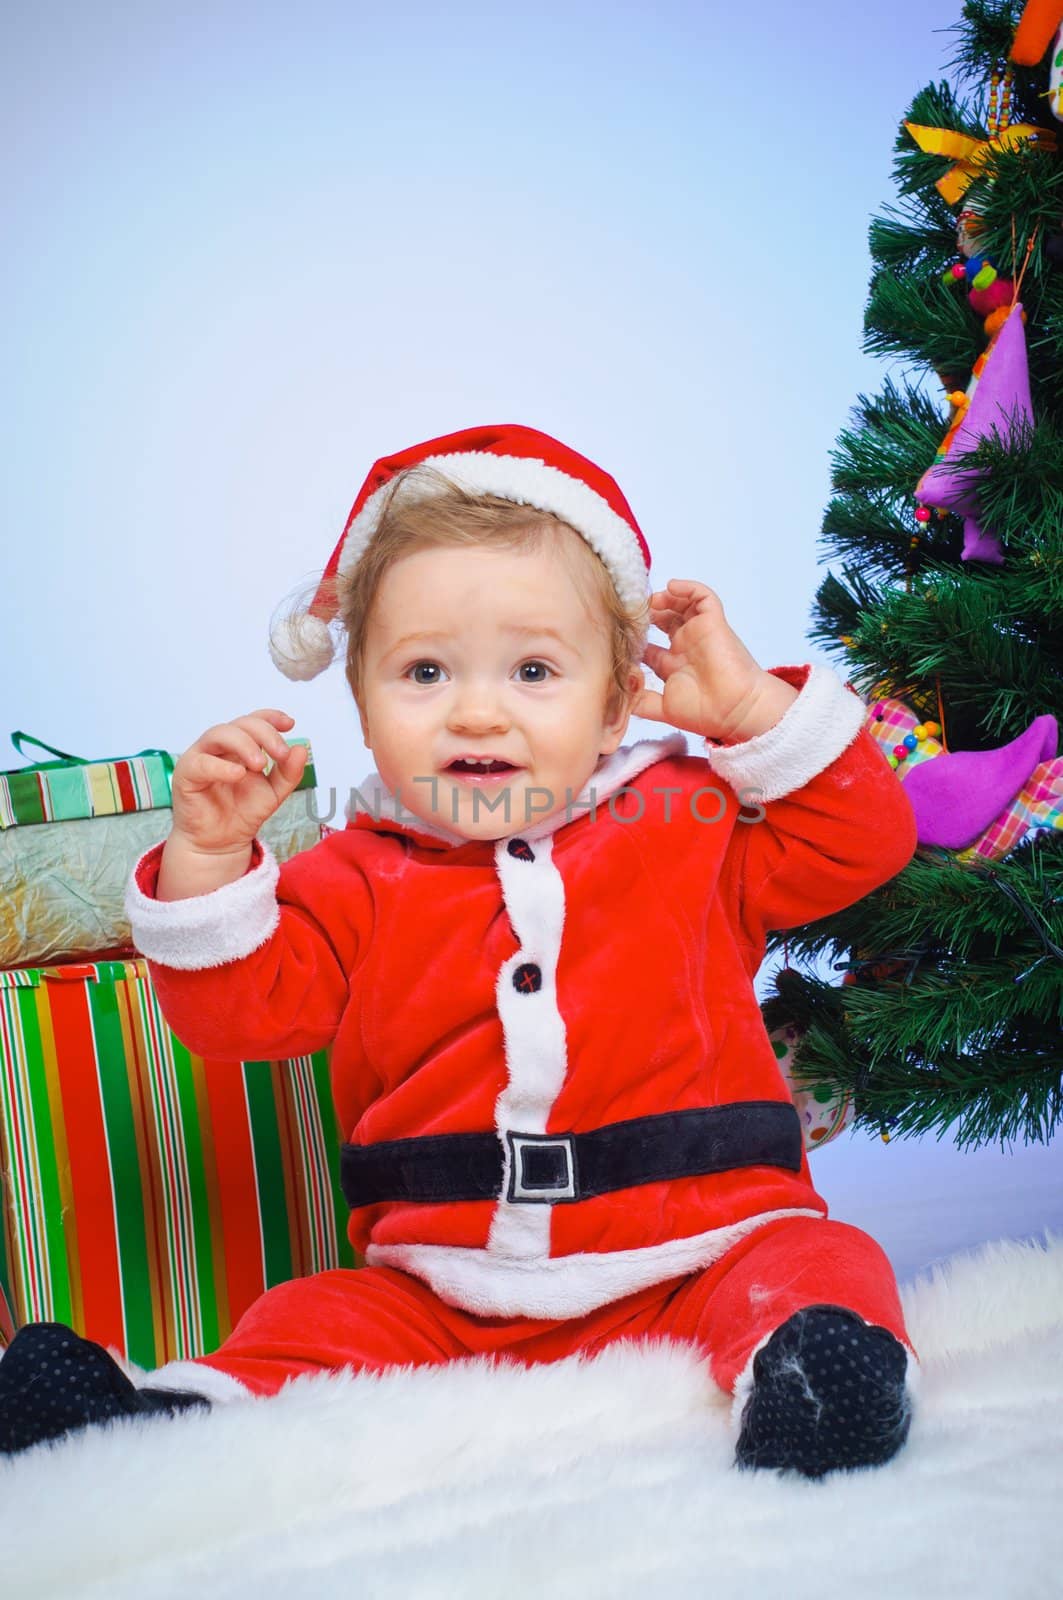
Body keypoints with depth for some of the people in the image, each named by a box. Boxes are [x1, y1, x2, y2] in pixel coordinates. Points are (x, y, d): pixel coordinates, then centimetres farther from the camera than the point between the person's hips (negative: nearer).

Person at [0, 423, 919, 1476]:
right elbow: (238, 1008, 0)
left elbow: (869, 838, 3)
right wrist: (209, 855, -15)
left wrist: (749, 706, -6)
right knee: (308, 1322, -13)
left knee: (819, 1267, -25)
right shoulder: (362, 878, 5)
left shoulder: (690, 823, 4)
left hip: (694, 1262, -1)